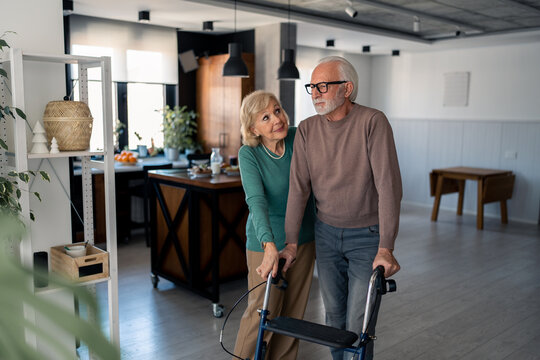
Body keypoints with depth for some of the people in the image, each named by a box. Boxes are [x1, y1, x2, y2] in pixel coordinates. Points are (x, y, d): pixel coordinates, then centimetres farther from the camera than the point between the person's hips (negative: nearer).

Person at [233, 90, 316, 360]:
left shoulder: (299, 138, -7)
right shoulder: (249, 154, -17)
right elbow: (256, 201, -29)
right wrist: (270, 246, -43)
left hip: (303, 239, 4)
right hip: (265, 243, -4)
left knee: (293, 311, 15)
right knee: (263, 313, 1)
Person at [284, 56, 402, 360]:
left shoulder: (373, 122, -17)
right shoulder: (307, 129, -3)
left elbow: (388, 185, -22)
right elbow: (299, 188, -5)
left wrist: (385, 248, -26)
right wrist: (290, 243, -7)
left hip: (367, 236, -4)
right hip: (326, 233, 4)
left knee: (358, 325, -1)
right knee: (334, 313, 16)